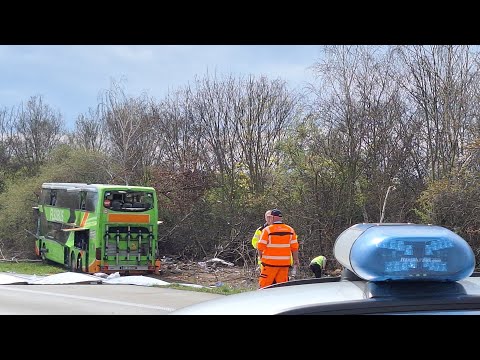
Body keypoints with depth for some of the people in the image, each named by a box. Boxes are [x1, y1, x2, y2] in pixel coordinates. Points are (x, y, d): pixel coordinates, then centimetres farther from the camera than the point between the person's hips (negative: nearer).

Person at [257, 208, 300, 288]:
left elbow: (260, 246, -9)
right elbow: (294, 247, 7)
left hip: (270, 262, -4)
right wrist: (296, 259, 14)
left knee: (265, 284, 1)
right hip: (285, 263, 4)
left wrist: (261, 256, 8)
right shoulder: (290, 229, 6)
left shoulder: (267, 230, -8)